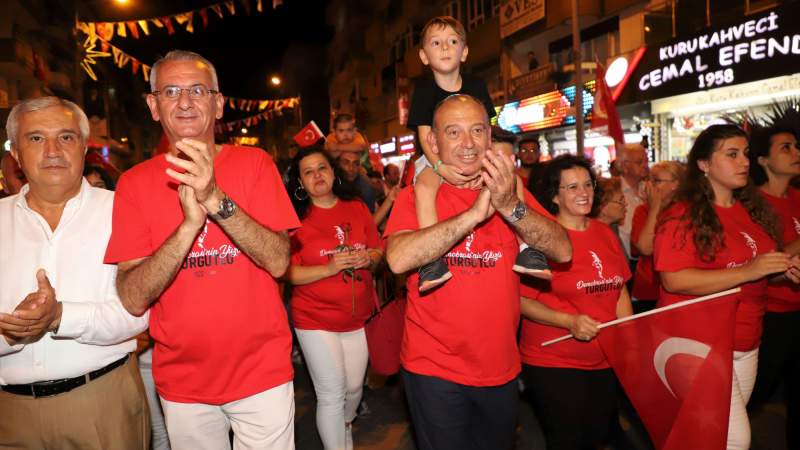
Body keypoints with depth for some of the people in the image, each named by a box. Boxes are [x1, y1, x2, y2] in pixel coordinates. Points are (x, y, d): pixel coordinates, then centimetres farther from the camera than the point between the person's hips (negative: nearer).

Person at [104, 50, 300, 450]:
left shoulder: (254, 164, -5)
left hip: (262, 372, -1)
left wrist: (217, 201, -29)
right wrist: (189, 224, -27)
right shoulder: (134, 183, -4)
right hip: (182, 380, 1)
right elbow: (133, 299, -12)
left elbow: (278, 262, -15)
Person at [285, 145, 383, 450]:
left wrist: (368, 259, -14)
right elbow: (290, 273, -12)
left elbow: (378, 251, 8)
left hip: (359, 315, 4)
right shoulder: (295, 218, -9)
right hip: (316, 319, -4)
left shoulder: (356, 208, 2)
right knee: (331, 394, 2)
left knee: (354, 387, 18)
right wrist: (330, 268, -24)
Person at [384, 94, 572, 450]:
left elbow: (562, 250, -12)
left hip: (501, 367, 4)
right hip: (434, 368, -3)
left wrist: (510, 206, -27)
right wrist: (474, 213, -29)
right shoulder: (416, 196, -8)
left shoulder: (511, 191, 1)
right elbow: (398, 259, -26)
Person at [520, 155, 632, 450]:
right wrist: (570, 322, -25)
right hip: (552, 364, -6)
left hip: (605, 361, 6)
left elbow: (619, 291, 13)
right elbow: (522, 300, -16)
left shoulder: (605, 232, 5)